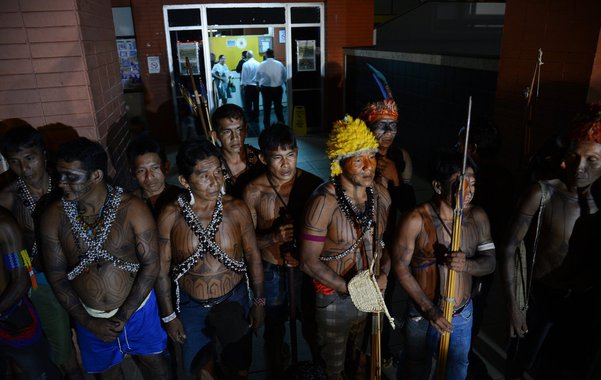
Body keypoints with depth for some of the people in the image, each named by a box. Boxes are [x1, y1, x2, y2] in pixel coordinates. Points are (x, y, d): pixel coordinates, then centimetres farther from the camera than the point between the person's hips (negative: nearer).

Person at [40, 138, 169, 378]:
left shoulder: (132, 209, -20)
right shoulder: (54, 217, -12)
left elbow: (151, 265, -17)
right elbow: (57, 275, -5)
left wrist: (122, 317, -17)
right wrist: (87, 321, -8)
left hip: (137, 309, -2)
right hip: (88, 316, 2)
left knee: (152, 361, 20)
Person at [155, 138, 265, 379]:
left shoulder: (237, 209, -15)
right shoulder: (170, 216, -16)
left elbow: (253, 256, -4)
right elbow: (162, 270, -6)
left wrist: (259, 301, 1)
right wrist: (168, 316, -1)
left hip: (234, 300, 1)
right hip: (192, 306, 0)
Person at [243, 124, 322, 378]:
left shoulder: (312, 184, -13)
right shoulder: (254, 191, -15)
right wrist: (274, 237, -26)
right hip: (271, 270, 0)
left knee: (313, 323, 19)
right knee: (274, 327, 20)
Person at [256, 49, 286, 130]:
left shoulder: (261, 65, -5)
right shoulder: (279, 64, -4)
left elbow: (258, 78, 3)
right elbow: (285, 77, 2)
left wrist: (259, 85, 21)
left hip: (265, 88, 0)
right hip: (277, 88, 1)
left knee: (266, 107, 8)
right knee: (278, 107, 11)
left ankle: (267, 126, 13)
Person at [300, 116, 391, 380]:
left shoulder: (381, 194, -9)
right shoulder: (324, 203, -27)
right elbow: (309, 261, -22)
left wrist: (384, 273, -11)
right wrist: (351, 288, -22)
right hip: (334, 296, -5)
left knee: (365, 351, 31)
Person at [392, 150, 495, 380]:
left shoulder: (478, 217, -7)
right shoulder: (416, 220, -22)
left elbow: (490, 262, -5)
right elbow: (400, 266, -16)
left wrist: (466, 265, -29)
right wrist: (429, 310, -17)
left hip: (463, 314, 4)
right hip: (423, 314, -3)